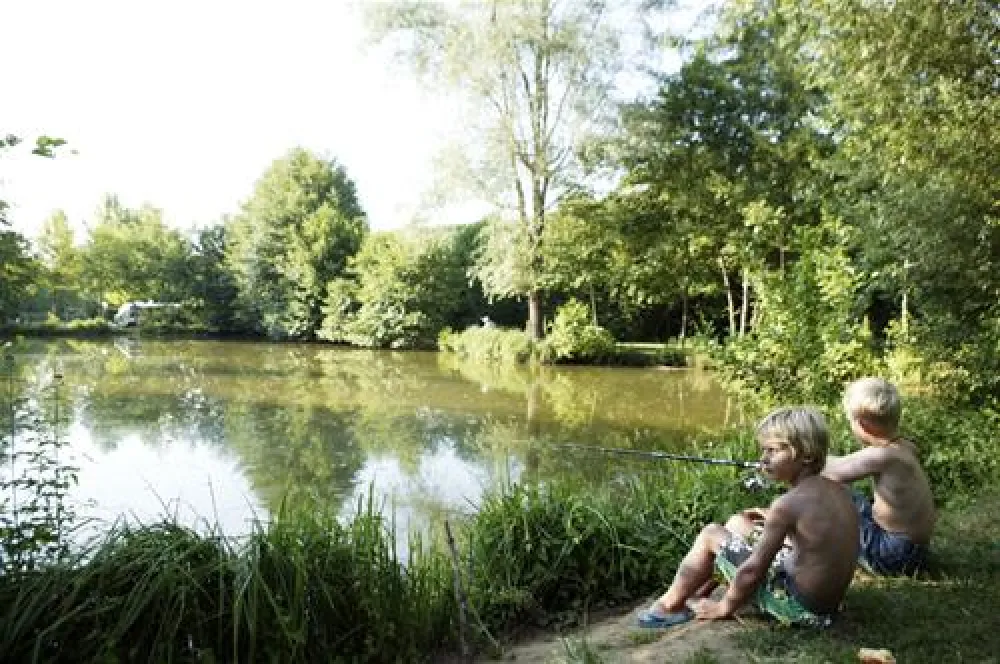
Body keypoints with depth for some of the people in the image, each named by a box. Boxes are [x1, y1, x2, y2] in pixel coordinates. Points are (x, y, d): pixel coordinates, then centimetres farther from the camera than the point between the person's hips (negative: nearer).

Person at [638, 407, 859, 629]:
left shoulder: (787, 503, -23)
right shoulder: (839, 492, 1)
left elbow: (753, 569, -18)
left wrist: (724, 607, -4)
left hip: (799, 608, -8)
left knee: (711, 535, 3)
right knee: (737, 523, 18)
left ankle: (671, 605, 19)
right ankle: (697, 593, 30)